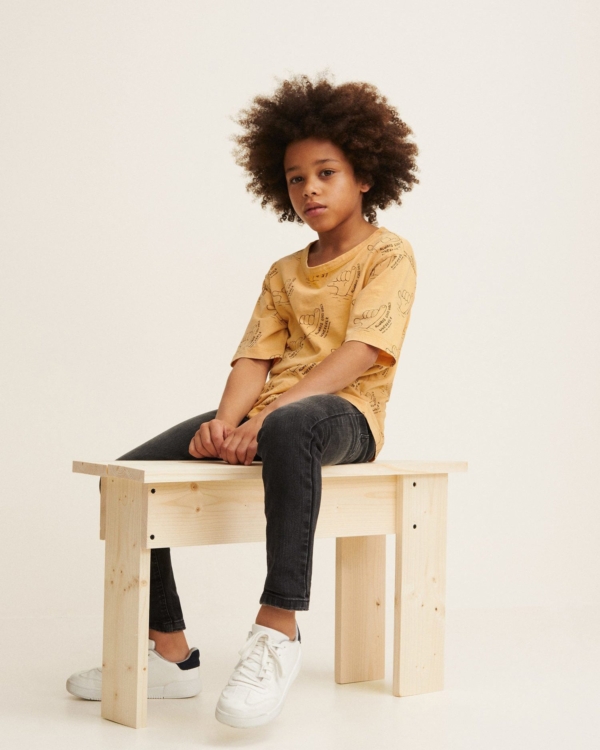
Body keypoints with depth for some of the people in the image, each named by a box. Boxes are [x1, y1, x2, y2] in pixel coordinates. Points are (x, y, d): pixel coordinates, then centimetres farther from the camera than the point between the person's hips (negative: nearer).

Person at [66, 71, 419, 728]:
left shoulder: (389, 256, 2)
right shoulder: (284, 273, 22)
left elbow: (361, 352, -13)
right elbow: (254, 359, 9)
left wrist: (270, 412, -24)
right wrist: (225, 421, -13)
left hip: (343, 413, -6)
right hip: (266, 416, 7)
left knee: (288, 429, -44)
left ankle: (277, 629, -37)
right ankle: (169, 650, -5)